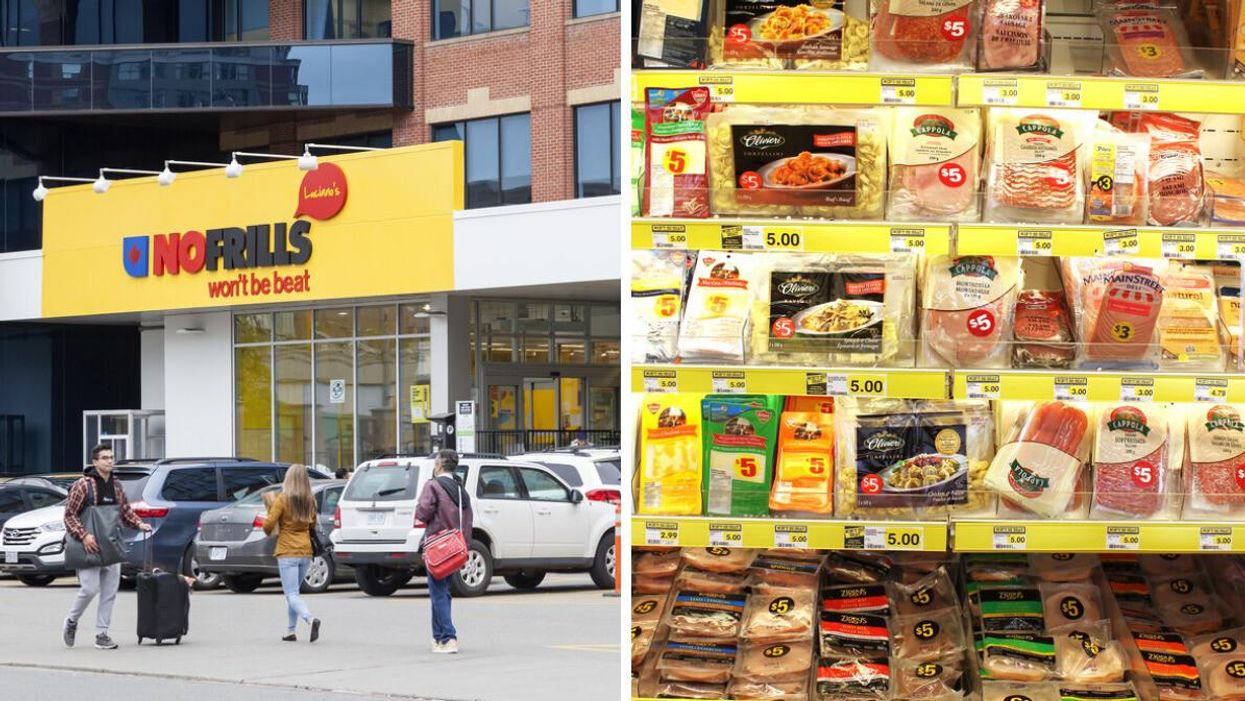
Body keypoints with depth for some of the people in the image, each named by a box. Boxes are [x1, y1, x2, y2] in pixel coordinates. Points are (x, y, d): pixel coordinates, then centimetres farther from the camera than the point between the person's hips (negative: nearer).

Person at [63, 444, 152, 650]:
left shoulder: (116, 485, 12)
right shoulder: (83, 485, -8)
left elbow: (126, 510, 20)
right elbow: (69, 514, -9)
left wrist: (139, 524, 2)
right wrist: (83, 535, -20)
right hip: (89, 546, -6)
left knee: (110, 592, 4)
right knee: (90, 588, -10)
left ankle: (101, 634, 11)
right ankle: (72, 621, 15)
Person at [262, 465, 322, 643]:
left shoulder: (283, 499, -10)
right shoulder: (310, 501, 6)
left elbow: (269, 524, -14)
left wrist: (268, 531, 6)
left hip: (287, 553, -6)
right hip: (305, 551, 6)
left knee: (292, 594, -7)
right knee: (294, 592, 19)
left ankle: (310, 619, -30)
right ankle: (291, 630, 18)